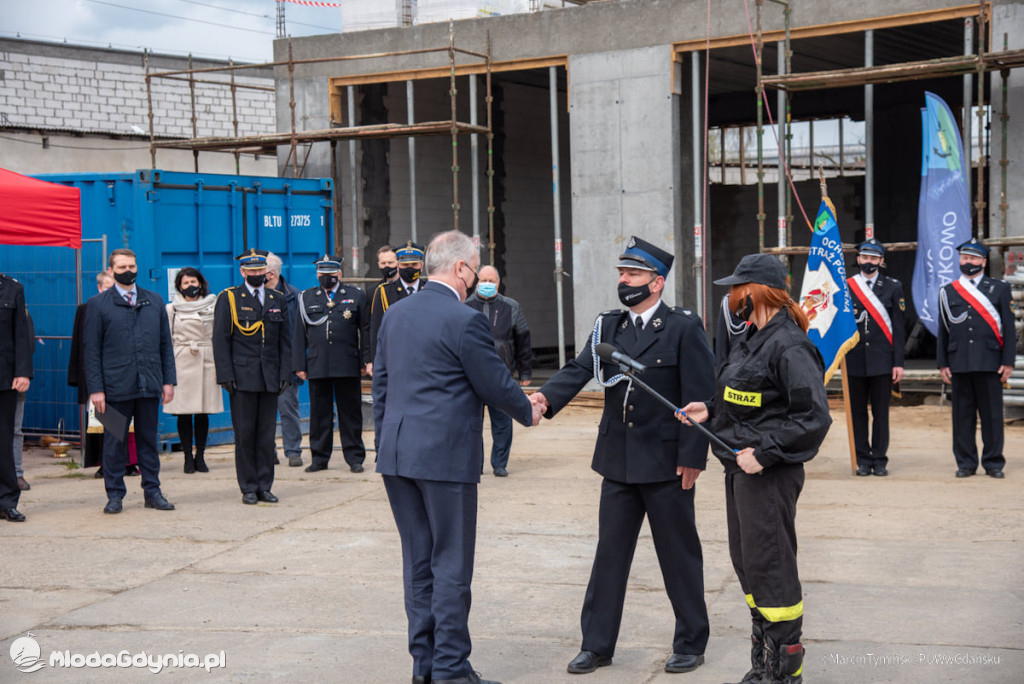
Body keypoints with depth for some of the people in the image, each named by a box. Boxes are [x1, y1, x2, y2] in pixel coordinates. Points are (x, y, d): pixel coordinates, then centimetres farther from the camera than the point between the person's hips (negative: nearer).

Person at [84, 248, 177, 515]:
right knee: (114, 442, 3)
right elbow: (92, 350, -1)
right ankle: (115, 494, 12)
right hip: (115, 387, -3)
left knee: (149, 440, 8)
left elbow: (165, 343, 13)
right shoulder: (98, 304, 2)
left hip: (149, 385, 3)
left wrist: (169, 380, 5)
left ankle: (152, 491, 16)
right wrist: (95, 388, -8)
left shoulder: (154, 301, 12)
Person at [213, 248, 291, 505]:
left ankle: (264, 486, 13)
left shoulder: (277, 299, 13)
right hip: (242, 378, -3)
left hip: (270, 378, 3)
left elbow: (285, 340, 14)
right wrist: (226, 376, -8)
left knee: (267, 435, 5)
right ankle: (248, 488, 8)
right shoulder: (229, 298, 2)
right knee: (245, 435, 1)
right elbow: (220, 340, -1)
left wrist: (285, 373, 5)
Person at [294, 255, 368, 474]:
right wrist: (299, 365, 4)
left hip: (347, 365, -1)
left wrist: (365, 361, -1)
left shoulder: (355, 295, 8)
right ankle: (320, 458, 16)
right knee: (319, 413, 6)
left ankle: (354, 458, 10)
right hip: (317, 365, 2)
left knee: (350, 412, 2)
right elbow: (299, 334, 11)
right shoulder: (306, 298, 12)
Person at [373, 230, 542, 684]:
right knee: (451, 564, 1)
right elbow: (495, 384, -8)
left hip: (397, 456, 7)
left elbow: (380, 383, 14)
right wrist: (528, 413, 12)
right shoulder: (465, 320, -13)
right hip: (445, 456, -7)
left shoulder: (395, 314, 10)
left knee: (418, 562, 14)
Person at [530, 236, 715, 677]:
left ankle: (690, 644, 22)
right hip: (618, 462, 5)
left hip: (667, 465, -5)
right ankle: (597, 645, 21)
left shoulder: (684, 327, -7)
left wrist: (692, 457, -14)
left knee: (679, 556, 7)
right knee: (609, 554, 10)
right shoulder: (607, 327, 8)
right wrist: (546, 396, -26)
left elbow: (699, 397, -10)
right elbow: (580, 369, -6)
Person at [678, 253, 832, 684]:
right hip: (740, 469, 10)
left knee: (769, 567, -4)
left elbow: (814, 417, -23)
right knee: (745, 563, 16)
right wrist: (711, 410, 9)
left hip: (770, 475, -10)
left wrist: (765, 452, -25)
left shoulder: (789, 346, -18)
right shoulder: (753, 339, 12)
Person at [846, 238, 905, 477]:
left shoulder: (893, 287, 6)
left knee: (881, 412, 2)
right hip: (855, 360, 1)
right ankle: (863, 460, 12)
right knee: (858, 412, 5)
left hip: (881, 359, -1)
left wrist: (898, 363, -2)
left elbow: (898, 328, 3)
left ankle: (879, 460, 10)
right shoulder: (846, 287, 8)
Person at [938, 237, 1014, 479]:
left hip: (990, 363, -1)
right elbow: (943, 331, 12)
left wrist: (1008, 362, -3)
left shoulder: (999, 289, 7)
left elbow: (1008, 328, 4)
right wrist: (943, 364, 5)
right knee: (962, 415, 3)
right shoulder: (947, 292, 11)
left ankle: (993, 462, 10)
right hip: (959, 365, 1)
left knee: (992, 414, 1)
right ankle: (966, 463, 11)